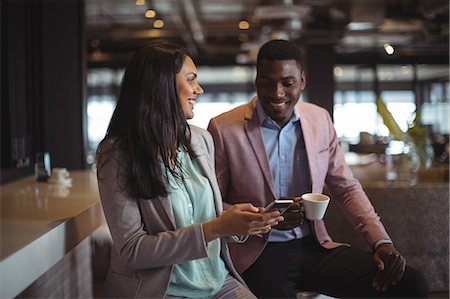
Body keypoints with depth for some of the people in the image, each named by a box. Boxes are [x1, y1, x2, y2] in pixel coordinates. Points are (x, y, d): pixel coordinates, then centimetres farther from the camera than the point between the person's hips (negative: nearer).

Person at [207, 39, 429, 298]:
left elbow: (347, 189, 11)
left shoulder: (320, 119, 6)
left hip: (316, 247, 4)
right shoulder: (223, 129, -7)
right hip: (260, 254, -4)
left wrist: (382, 243, -2)